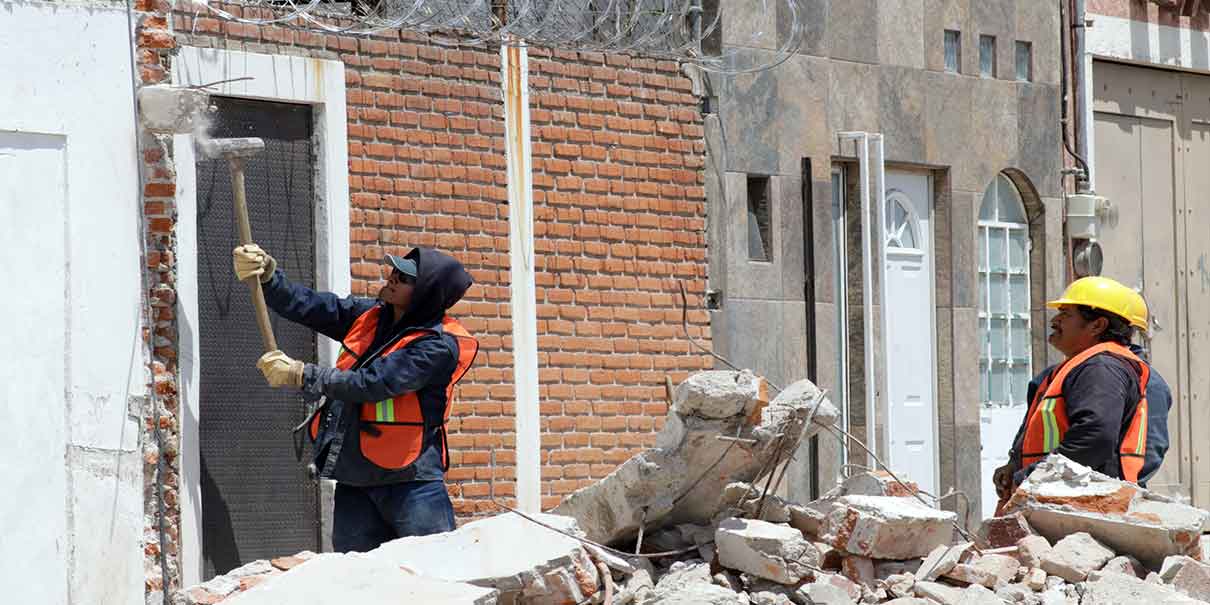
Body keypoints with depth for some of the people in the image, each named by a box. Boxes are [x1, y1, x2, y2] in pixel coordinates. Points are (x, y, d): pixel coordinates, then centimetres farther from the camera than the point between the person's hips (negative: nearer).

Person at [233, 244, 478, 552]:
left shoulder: (439, 345, -14)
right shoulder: (369, 317, 9)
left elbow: (372, 384, -20)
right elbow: (305, 306, 9)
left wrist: (300, 374, -16)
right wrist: (266, 275, -8)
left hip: (409, 482, -7)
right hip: (354, 481, 7)